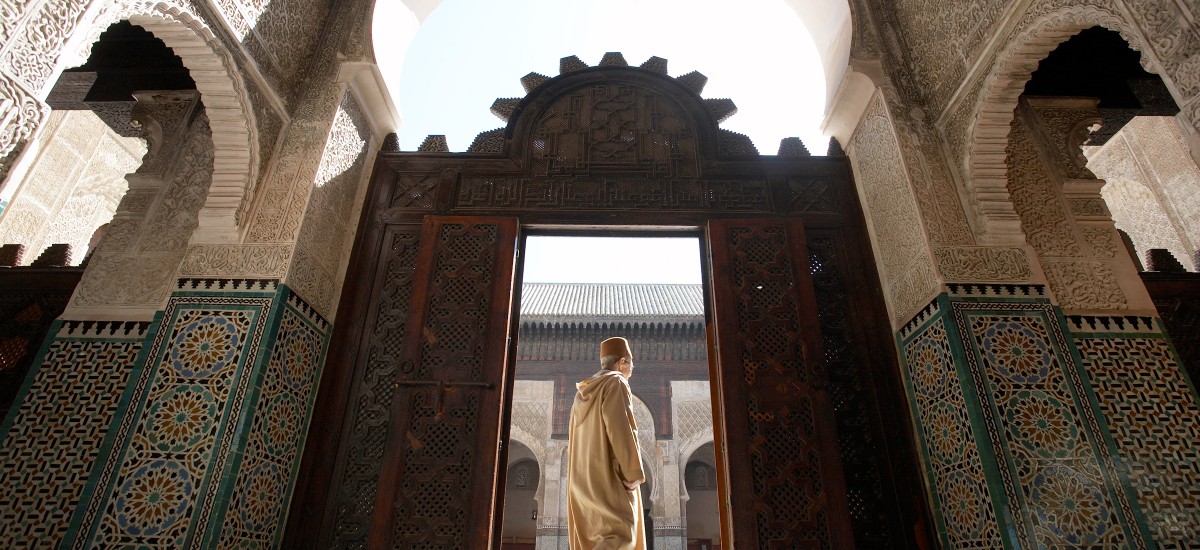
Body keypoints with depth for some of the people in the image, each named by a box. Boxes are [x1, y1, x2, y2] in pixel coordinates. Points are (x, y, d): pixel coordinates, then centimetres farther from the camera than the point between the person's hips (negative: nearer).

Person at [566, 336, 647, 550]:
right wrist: (634, 473, -14)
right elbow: (620, 428, -19)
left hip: (584, 477, 8)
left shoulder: (584, 392, 18)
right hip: (609, 473, -8)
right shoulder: (616, 384, -7)